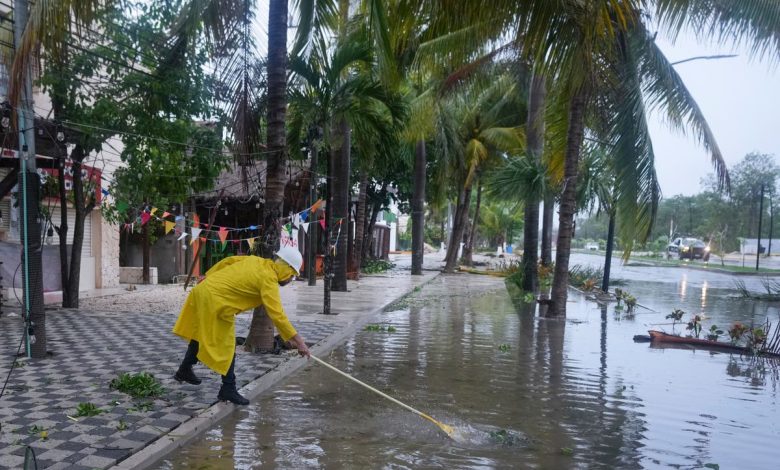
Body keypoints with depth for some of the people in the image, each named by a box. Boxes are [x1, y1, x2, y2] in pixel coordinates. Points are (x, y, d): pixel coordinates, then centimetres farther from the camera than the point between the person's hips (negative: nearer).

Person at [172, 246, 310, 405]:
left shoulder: (257, 261, 6)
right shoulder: (269, 279, -17)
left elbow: (228, 261, 13)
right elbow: (277, 314, -23)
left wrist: (209, 278, 25)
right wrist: (298, 341, -22)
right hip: (215, 302, -10)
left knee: (201, 335, 27)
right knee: (227, 348, 0)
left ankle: (184, 371, 46)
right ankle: (228, 389, 7)